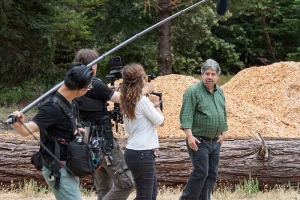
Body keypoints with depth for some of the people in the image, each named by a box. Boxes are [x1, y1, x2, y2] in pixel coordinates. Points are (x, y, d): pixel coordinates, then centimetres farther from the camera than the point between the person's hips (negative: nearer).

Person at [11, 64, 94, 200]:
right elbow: (27, 130, -35)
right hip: (58, 170, -10)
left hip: (67, 168, 10)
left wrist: (74, 131, 8)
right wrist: (19, 123, -55)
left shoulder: (65, 101, 3)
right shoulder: (53, 107, -25)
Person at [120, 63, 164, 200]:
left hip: (134, 151, 9)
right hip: (142, 153, -9)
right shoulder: (143, 101, -16)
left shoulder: (127, 101, 7)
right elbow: (160, 121, -7)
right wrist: (156, 104, 9)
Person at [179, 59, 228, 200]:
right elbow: (186, 116, -17)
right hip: (199, 141, -7)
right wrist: (190, 136, -26)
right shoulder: (193, 92, -10)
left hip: (215, 142, 7)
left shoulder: (220, 93, 13)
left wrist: (223, 133, 14)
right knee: (201, 172, -12)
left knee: (212, 174, 6)